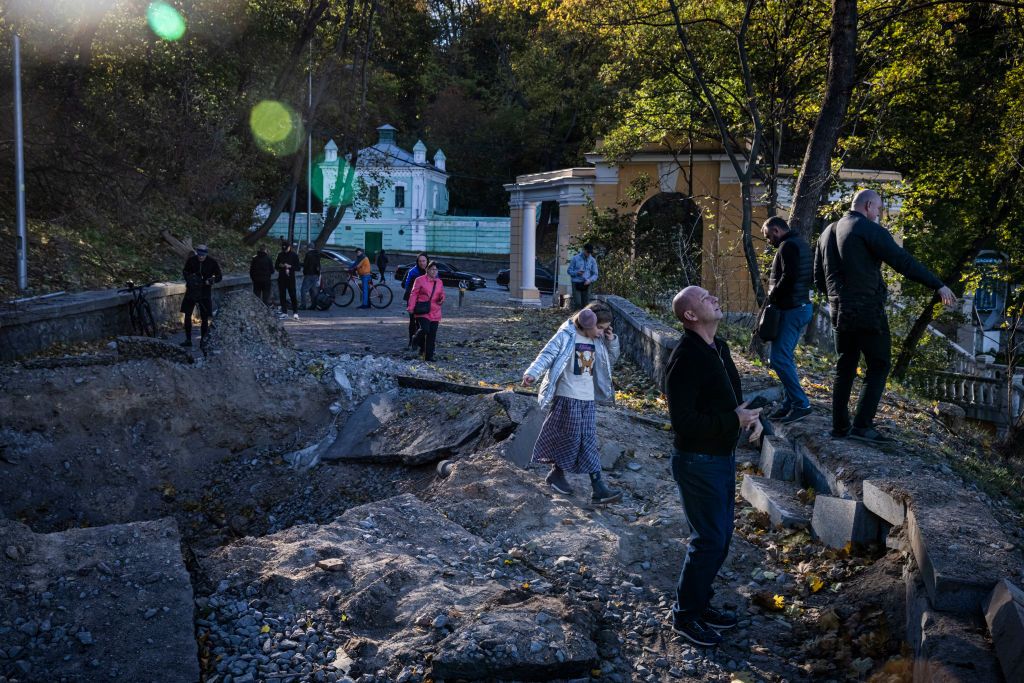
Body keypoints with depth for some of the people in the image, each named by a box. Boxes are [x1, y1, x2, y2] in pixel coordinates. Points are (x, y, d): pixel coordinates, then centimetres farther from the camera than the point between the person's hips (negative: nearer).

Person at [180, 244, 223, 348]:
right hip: (191, 291, 1)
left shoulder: (212, 262, -9)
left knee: (204, 318, 2)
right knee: (187, 316, 1)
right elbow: (184, 271, 10)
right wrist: (188, 278, -12)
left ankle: (203, 339, 17)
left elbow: (219, 276, -1)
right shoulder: (191, 260, -6)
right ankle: (188, 340, 11)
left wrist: (212, 280, -22)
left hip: (205, 292, -1)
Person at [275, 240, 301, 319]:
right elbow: (276, 266, 16)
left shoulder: (294, 255, 0)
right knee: (282, 295, 4)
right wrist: (280, 265, -5)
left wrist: (290, 266, -16)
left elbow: (297, 268, -2)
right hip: (281, 278, 4)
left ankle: (295, 312, -2)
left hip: (291, 278, -4)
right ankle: (284, 312, 11)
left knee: (293, 295, -6)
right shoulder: (280, 255, 11)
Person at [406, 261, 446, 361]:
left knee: (432, 335, 3)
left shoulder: (439, 282, 13)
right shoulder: (420, 280, -3)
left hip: (435, 312, 5)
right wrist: (411, 307, -9)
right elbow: (414, 294, -3)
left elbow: (441, 294, 24)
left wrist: (442, 298, 0)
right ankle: (417, 340, 15)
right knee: (425, 329, -20)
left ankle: (429, 356, 9)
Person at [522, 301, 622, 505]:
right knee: (569, 438, 1)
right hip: (567, 397, -6)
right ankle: (557, 473, 21)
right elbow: (547, 355, -18)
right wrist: (532, 373, -34)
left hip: (588, 399, 6)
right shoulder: (566, 336, -12)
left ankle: (598, 488, 9)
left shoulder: (598, 341, 8)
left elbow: (611, 360, 21)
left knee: (589, 441, 5)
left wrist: (612, 341, 3)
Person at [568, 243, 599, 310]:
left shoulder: (593, 260, 6)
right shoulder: (575, 258, 0)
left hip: (586, 285, 2)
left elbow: (595, 274, 7)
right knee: (577, 303, -13)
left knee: (585, 304, 0)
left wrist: (589, 280, -14)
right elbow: (569, 271, 4)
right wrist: (577, 272, -16)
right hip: (576, 284, -2)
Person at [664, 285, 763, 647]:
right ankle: (685, 615, 14)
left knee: (721, 535, 18)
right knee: (709, 540, -2)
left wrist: (751, 415, -2)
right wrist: (733, 420, -25)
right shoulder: (686, 358, -23)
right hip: (698, 463, -9)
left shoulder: (718, 347, 7)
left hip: (723, 457, 9)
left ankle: (700, 602, 33)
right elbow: (683, 421, -26)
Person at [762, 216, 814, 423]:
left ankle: (801, 403, -8)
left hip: (791, 310, -11)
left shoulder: (788, 246, -13)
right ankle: (791, 402, 16)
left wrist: (772, 296, -12)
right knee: (785, 357, 14)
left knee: (779, 358, -10)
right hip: (802, 306, 11)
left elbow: (788, 277, -25)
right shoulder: (801, 243, 18)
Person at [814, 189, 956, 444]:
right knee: (878, 366, 1)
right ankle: (862, 425, -6)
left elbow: (819, 278, 16)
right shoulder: (869, 230, -10)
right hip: (868, 311, -7)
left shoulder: (827, 233, 13)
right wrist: (938, 286, -12)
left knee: (845, 368, 13)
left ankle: (840, 425, 15)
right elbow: (904, 261, -15)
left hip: (839, 312, 7)